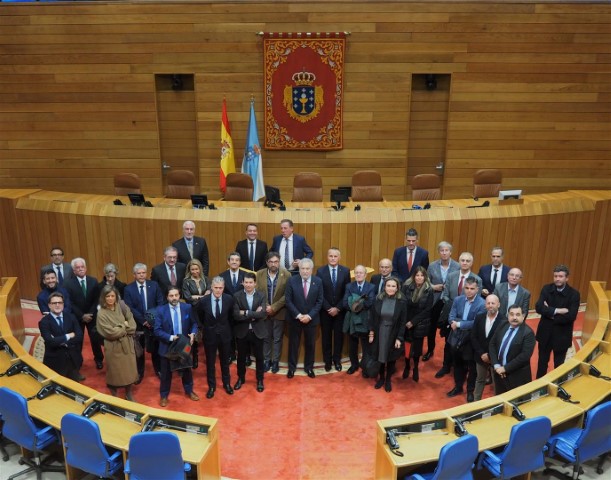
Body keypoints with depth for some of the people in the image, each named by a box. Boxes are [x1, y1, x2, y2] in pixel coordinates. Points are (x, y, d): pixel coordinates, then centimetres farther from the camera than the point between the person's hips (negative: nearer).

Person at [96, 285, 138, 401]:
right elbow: (110, 332, -19)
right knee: (114, 373, 11)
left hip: (127, 344, 3)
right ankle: (114, 397, 32)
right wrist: (124, 326, -10)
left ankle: (129, 395, 33)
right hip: (114, 347, -3)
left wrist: (120, 328, -16)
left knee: (129, 370, 13)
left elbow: (133, 325, -4)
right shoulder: (101, 314, -13)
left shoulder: (122, 307, -3)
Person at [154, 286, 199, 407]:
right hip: (167, 346, -2)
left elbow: (194, 323, 2)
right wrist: (171, 337, -25)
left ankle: (189, 391, 41)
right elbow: (157, 330, -14)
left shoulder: (187, 307, -7)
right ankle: (164, 395, 34)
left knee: (187, 369, 20)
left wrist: (193, 333, -18)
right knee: (166, 372, 14)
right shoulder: (161, 310, -12)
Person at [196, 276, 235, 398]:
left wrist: (226, 327, 9)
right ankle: (211, 386, 29)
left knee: (225, 360, 18)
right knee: (210, 362, 12)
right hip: (209, 334, -1)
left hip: (224, 334, 1)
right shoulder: (203, 300, -17)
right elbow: (198, 316, 3)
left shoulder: (229, 299, -14)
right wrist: (205, 327, 9)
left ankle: (227, 383, 36)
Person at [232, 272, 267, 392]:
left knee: (259, 357, 12)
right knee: (241, 357, 15)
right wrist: (253, 315, -20)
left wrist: (246, 313, -21)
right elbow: (236, 315, -17)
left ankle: (260, 380, 29)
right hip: (242, 332, 0)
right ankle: (241, 378, 35)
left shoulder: (261, 296, -5)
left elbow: (263, 314, -19)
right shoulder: (237, 296, -6)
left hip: (257, 332, 0)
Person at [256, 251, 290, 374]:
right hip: (264, 311, 2)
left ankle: (276, 361, 23)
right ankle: (267, 360, 28)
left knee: (277, 339, 10)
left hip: (279, 312, -2)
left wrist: (274, 307, -16)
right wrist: (265, 307, -11)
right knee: (266, 338, 13)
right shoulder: (260, 274, -3)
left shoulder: (286, 274, -10)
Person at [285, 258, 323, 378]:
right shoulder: (292, 281, -8)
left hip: (311, 318, 1)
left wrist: (309, 316, -13)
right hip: (294, 318, -1)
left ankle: (309, 367, 28)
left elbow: (319, 301, -4)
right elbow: (288, 300, -8)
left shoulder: (318, 281, -5)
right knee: (293, 343, 10)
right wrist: (298, 315, -15)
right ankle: (291, 367, 25)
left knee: (310, 344, 12)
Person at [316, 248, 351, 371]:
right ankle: (327, 361, 21)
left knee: (339, 336, 9)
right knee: (326, 336, 8)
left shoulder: (345, 271, -2)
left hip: (340, 310, 1)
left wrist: (338, 308, -10)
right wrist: (328, 308, -12)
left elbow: (347, 292, -3)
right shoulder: (320, 271, -5)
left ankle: (337, 360, 23)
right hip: (325, 310, -1)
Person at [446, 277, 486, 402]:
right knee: (457, 364, 21)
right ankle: (458, 387, 41)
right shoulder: (457, 300, -1)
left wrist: (459, 324, -21)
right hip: (456, 338, 4)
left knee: (471, 367, 15)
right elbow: (451, 317, -5)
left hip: (471, 340, -4)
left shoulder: (482, 304, -18)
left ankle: (470, 391, 34)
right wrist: (454, 323, -27)